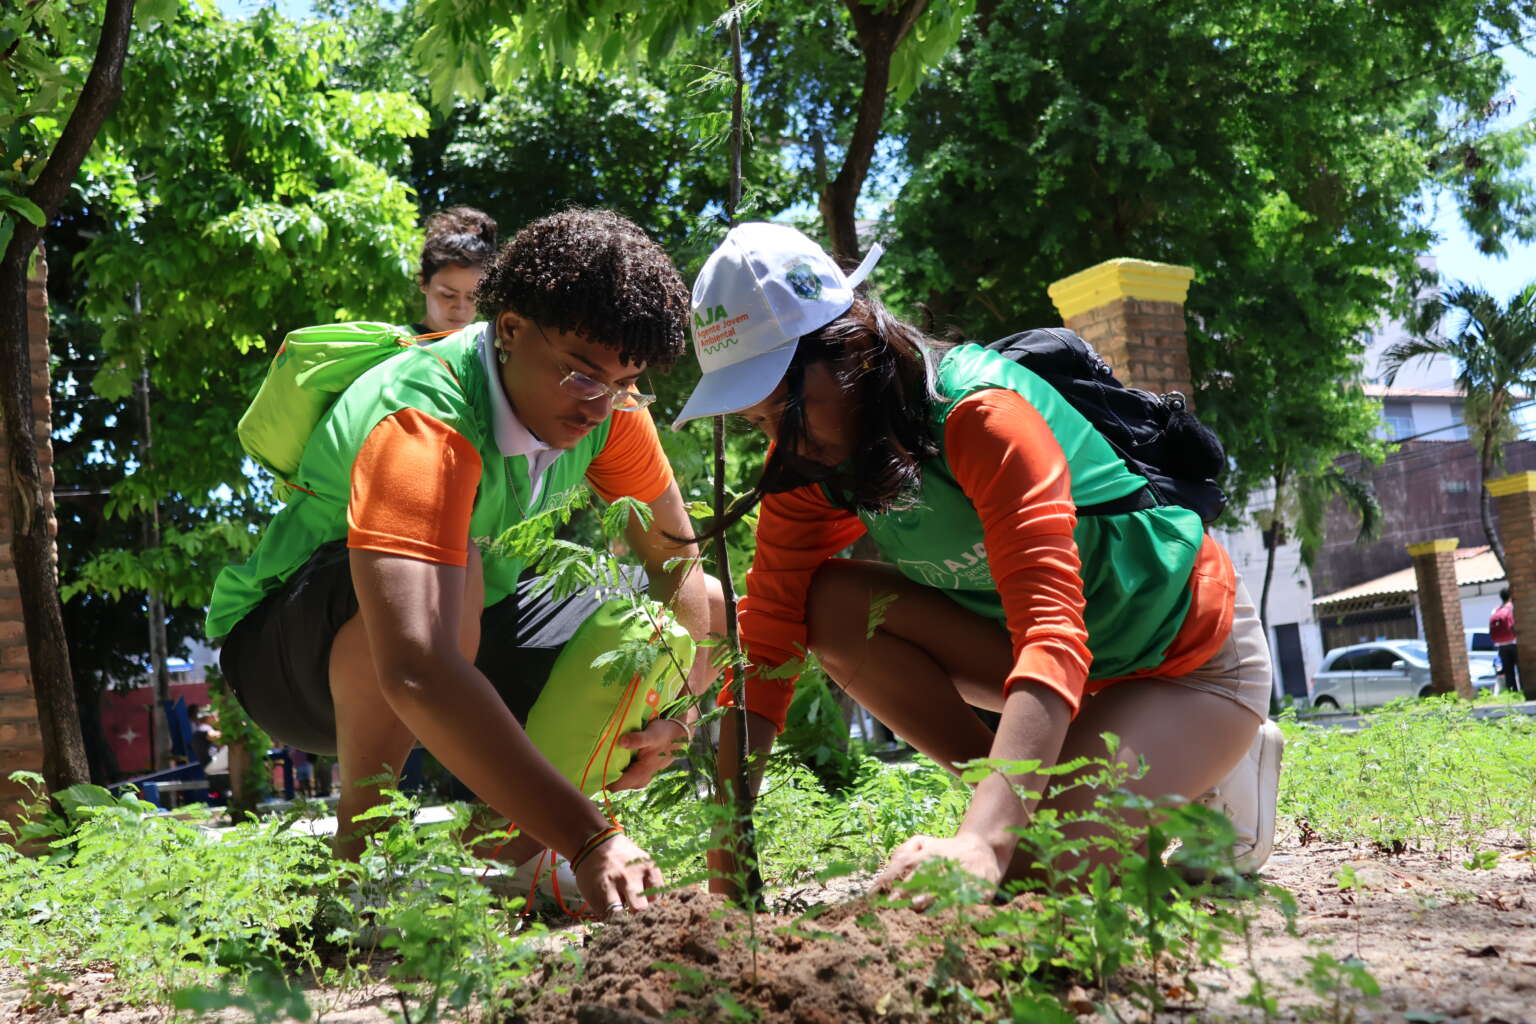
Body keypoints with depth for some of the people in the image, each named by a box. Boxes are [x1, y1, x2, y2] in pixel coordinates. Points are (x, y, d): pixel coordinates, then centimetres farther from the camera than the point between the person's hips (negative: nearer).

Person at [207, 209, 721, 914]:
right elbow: (417, 673, -49)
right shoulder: (421, 425, -35)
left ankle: (505, 857, -2)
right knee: (452, 568, -39)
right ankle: (357, 855, -20)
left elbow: (675, 559, -3)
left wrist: (666, 703, -21)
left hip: (465, 639, 7)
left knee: (706, 608, -5)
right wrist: (587, 839, -55)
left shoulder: (604, 399, -13)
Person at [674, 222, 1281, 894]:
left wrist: (982, 841, -55)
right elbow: (766, 647, -12)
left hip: (1191, 654, -6)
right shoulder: (807, 461, -10)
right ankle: (1026, 795, -2)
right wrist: (725, 869, -21)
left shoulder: (982, 412, -31)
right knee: (829, 605, -16)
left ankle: (1216, 772, 3)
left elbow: (1052, 633, -41)